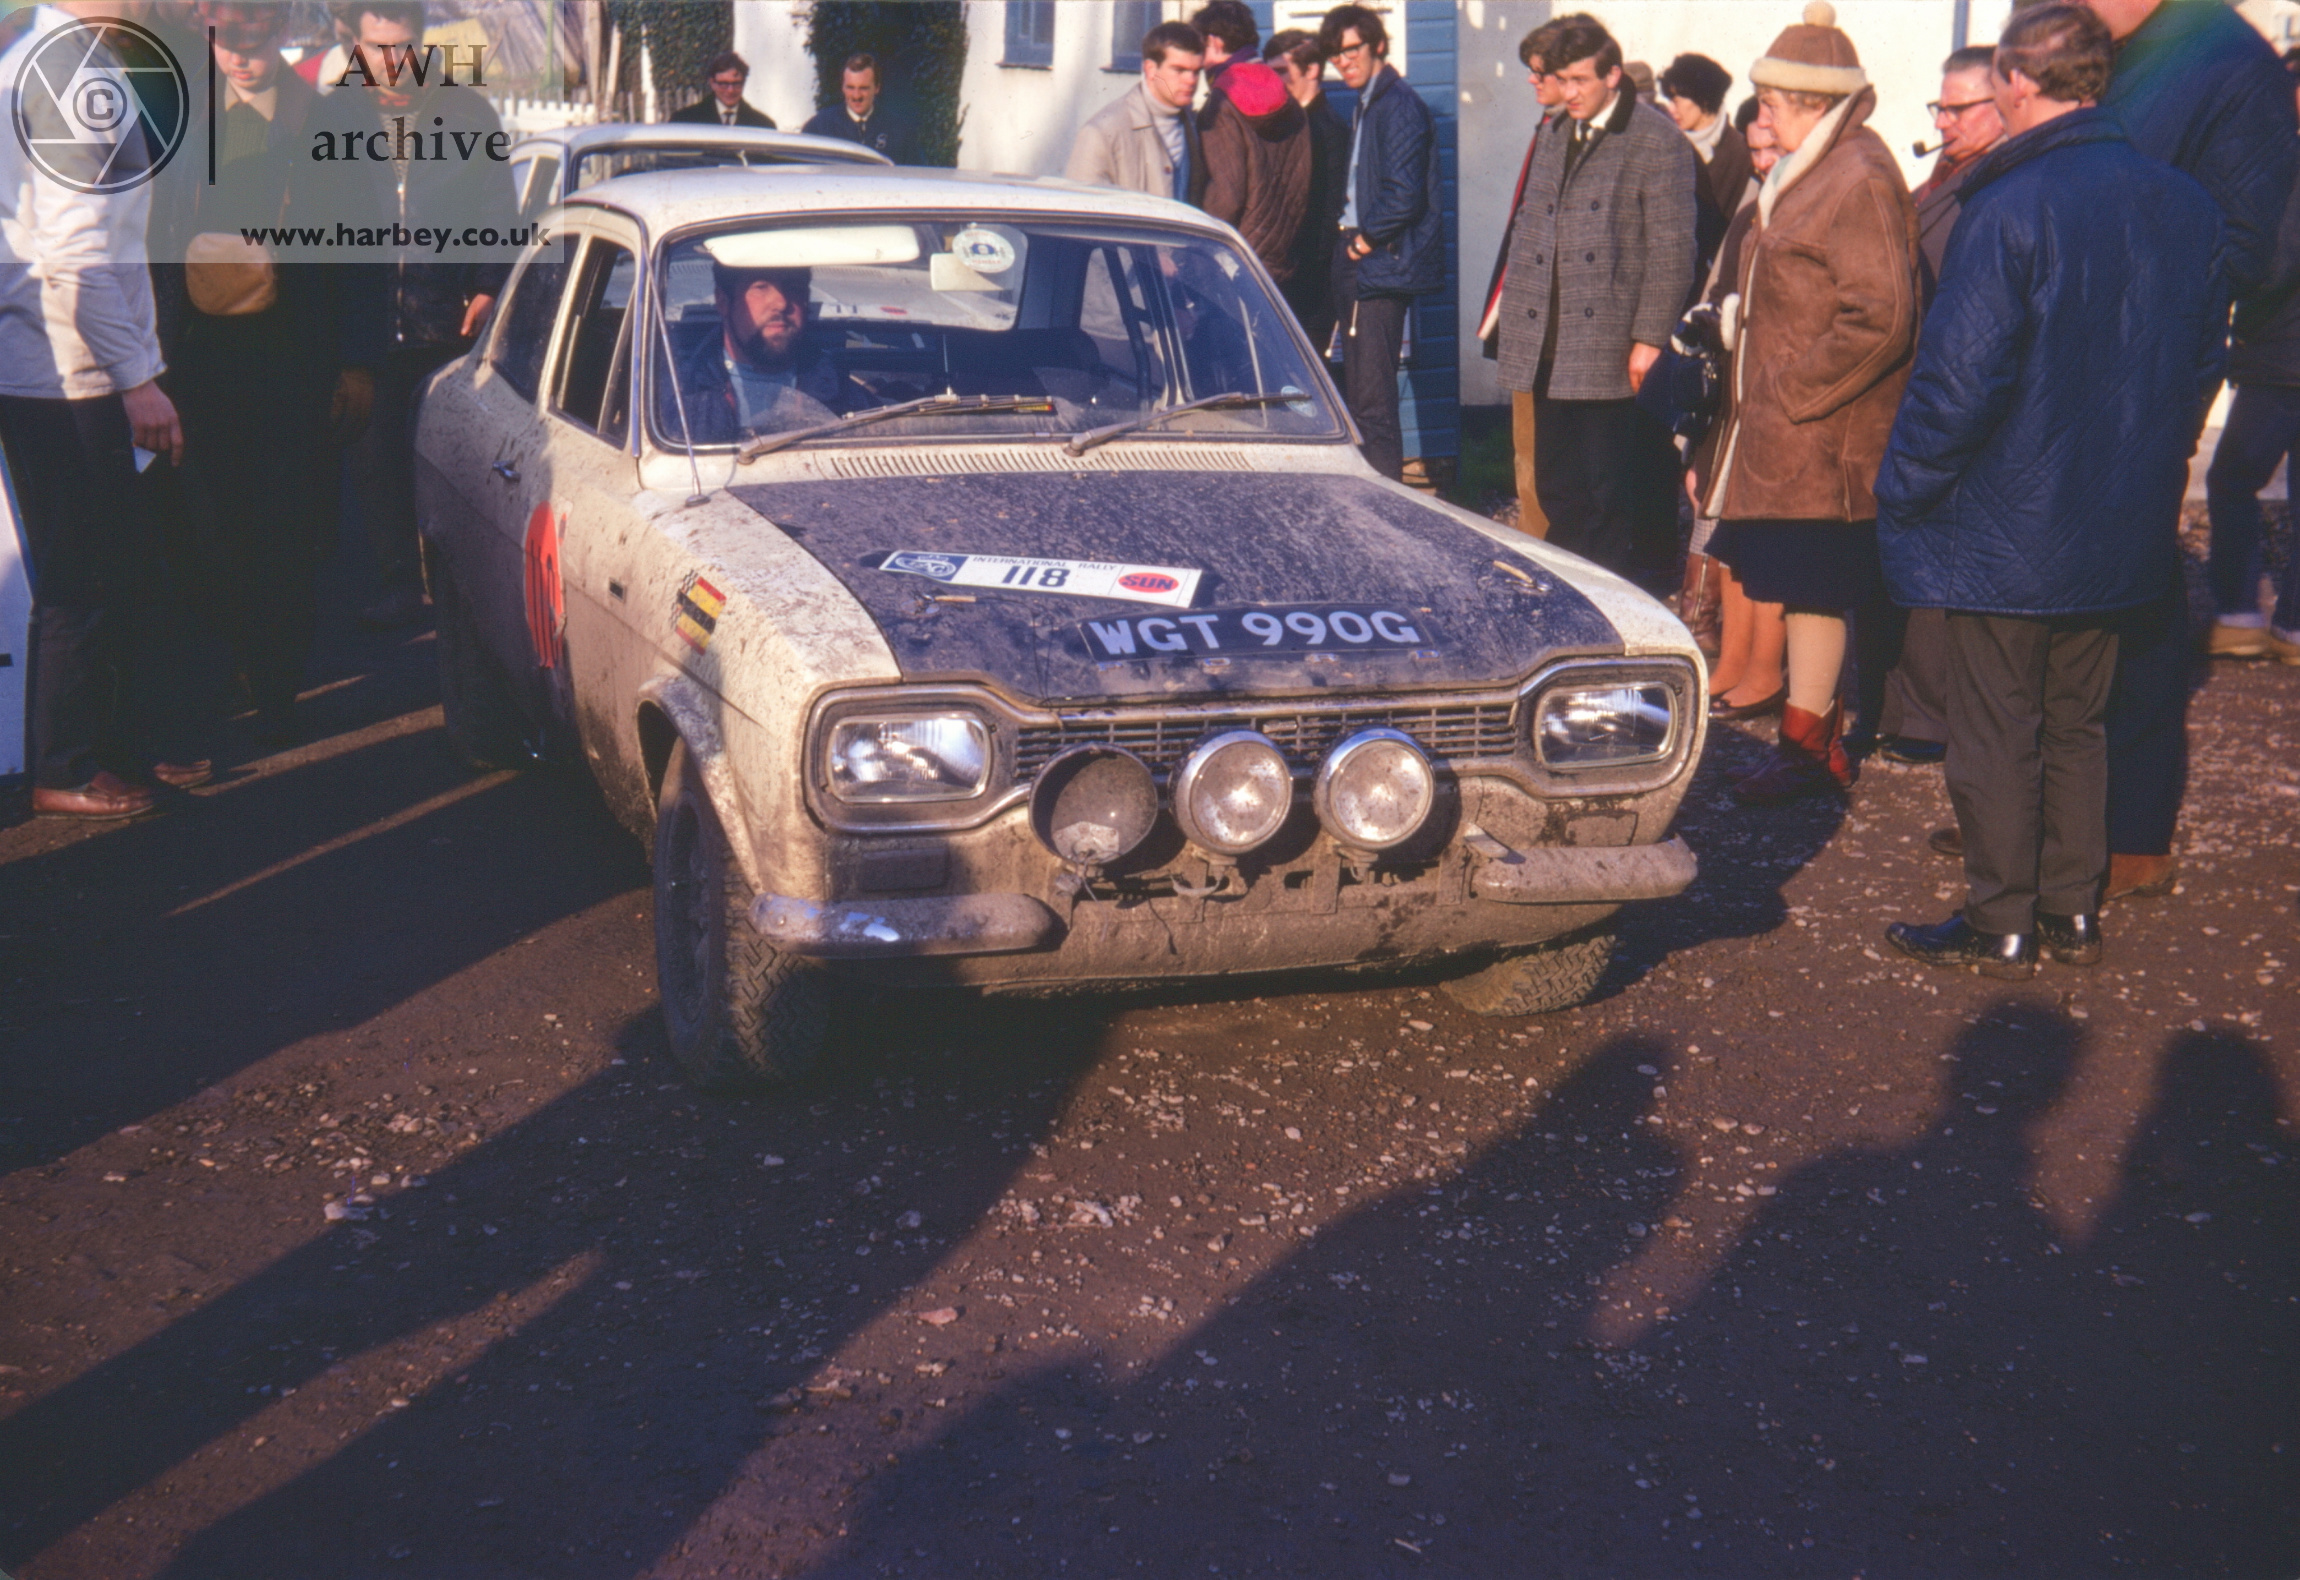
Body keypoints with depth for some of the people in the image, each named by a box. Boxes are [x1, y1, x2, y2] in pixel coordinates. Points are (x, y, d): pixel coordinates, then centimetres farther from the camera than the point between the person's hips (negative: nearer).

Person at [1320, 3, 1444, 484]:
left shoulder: (1399, 105, -12)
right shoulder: (1366, 104, 18)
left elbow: (1403, 195, -21)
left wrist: (1366, 239, -9)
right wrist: (1350, 238, 12)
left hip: (1381, 265, -10)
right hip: (1361, 264, 10)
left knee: (1372, 400, -10)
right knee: (1360, 396, 13)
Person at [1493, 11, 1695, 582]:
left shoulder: (1656, 140, -5)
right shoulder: (1554, 140, 17)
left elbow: (1671, 249, -9)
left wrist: (1649, 338, -14)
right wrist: (1520, 327, 12)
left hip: (1615, 355, -7)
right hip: (1551, 352, 7)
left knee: (1613, 498, -2)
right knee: (1558, 491, 11)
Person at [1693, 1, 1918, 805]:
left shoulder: (1861, 181, -16)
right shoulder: (1802, 174, 15)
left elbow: (1880, 321, -23)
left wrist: (1792, 391, -18)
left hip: (1824, 438, -10)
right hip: (1778, 433, 10)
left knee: (1812, 588, -3)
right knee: (1800, 586, 14)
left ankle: (1807, 744, 6)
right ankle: (1817, 731, 24)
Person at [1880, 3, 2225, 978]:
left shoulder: (2011, 208, -19)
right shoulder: (2184, 205, 3)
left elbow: (1959, 375, -20)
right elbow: (2203, 361, 12)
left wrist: (1902, 492, -9)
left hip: (2006, 525, -7)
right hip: (2121, 529, 7)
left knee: (1997, 734, 4)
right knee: (2077, 724, 18)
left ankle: (2001, 927, 12)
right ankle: (2073, 913, 25)